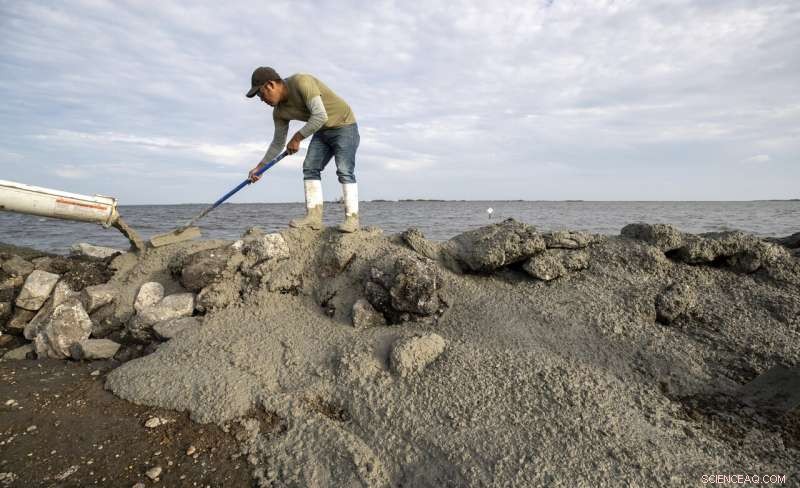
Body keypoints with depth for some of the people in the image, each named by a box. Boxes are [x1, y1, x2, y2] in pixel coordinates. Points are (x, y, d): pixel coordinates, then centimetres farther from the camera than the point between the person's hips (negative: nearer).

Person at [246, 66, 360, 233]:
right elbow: (278, 143, 8)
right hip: (322, 132, 7)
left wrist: (297, 138, -26)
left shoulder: (301, 82, -25)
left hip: (344, 126, -7)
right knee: (310, 168, -7)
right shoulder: (280, 111, -2)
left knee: (344, 171, -18)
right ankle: (314, 216, -11)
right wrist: (260, 167, 7)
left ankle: (352, 218, -16)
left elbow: (320, 116, -34)